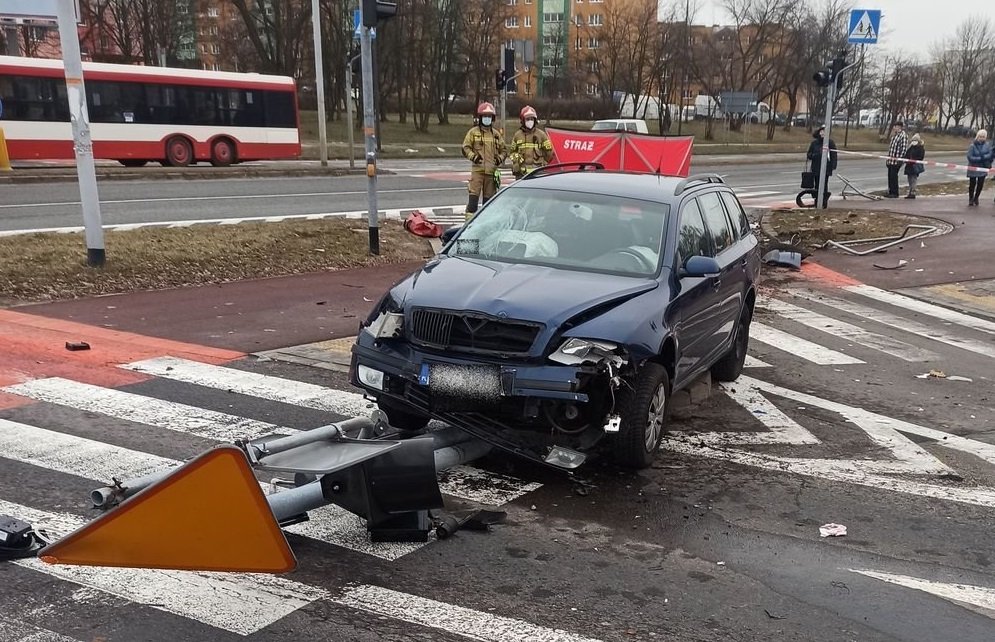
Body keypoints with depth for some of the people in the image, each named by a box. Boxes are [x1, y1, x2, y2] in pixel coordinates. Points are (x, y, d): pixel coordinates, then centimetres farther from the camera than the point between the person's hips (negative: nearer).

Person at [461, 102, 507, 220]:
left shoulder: (496, 134, 13)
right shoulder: (473, 132, 4)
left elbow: (504, 149, 20)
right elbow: (466, 147, 2)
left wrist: (500, 158, 1)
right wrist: (473, 156, -15)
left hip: (492, 170, 3)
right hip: (477, 169, -3)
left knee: (489, 196, 9)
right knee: (474, 195, -10)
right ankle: (470, 217, -8)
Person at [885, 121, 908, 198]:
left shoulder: (903, 136, -11)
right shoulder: (895, 135, 17)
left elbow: (904, 148, -16)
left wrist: (899, 158, -21)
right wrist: (888, 157, 21)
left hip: (896, 160, -9)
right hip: (891, 159, 9)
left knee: (894, 176, -6)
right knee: (890, 176, 10)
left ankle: (895, 193, 0)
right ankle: (890, 192, 18)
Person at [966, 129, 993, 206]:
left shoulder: (987, 145, -2)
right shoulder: (972, 146, -12)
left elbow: (990, 154, -5)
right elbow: (970, 157, -17)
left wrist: (983, 157, -22)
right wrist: (980, 158, -21)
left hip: (983, 168, 3)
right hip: (973, 168, -3)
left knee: (980, 184, 6)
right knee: (972, 184, 4)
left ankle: (976, 198, 24)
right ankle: (970, 199, 21)